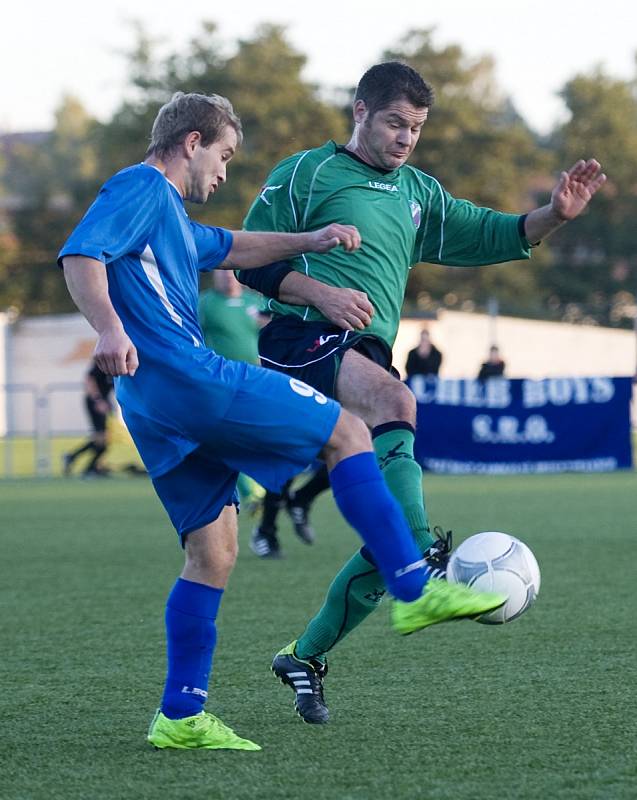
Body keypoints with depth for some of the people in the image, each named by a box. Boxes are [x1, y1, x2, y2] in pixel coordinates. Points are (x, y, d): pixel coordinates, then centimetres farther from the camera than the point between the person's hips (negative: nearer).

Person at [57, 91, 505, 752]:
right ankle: (413, 590, -5)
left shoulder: (168, 213, 28)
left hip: (157, 412, 10)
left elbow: (229, 249, 43)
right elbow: (80, 256, -18)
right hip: (188, 376, -10)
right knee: (347, 433, -2)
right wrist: (111, 330, -33)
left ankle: (180, 716, 6)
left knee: (213, 549, 10)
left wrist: (306, 242, 32)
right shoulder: (141, 188, -3)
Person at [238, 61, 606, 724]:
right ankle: (424, 560, -52)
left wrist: (553, 215, 0)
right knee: (393, 400, -38)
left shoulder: (419, 194, 24)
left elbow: (489, 236, 18)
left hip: (367, 358, 7)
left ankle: (305, 657, 12)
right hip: (303, 342, -6)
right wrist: (318, 291, -13)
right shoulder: (306, 173, 6)